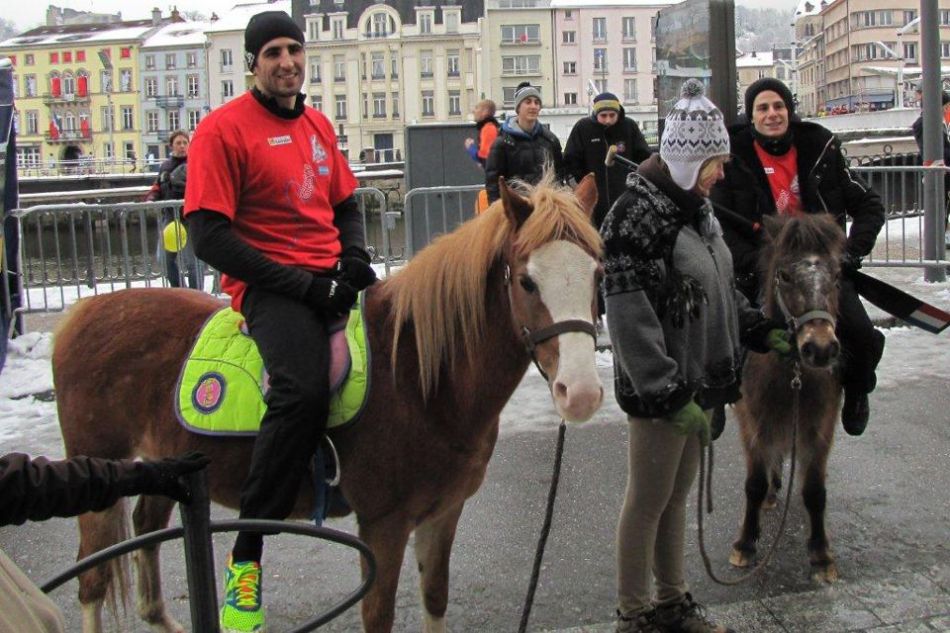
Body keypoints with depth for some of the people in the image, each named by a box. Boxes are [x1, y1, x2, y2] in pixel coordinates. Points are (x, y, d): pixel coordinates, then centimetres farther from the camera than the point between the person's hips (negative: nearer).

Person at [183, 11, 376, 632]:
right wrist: (299, 283, -16)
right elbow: (209, 234, -11)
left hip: (333, 278, 8)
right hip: (269, 285, -8)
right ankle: (245, 559, -21)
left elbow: (346, 204, 25)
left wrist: (354, 258, 2)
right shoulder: (224, 129, -4)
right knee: (304, 389, -33)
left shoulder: (319, 124, 18)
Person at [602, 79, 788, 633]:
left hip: (699, 379, 9)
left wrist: (761, 332, 14)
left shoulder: (697, 208, 11)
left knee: (677, 496, 19)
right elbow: (630, 313, -24)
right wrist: (669, 392, -25)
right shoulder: (637, 214, -18)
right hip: (661, 390, -9)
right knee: (648, 501, 4)